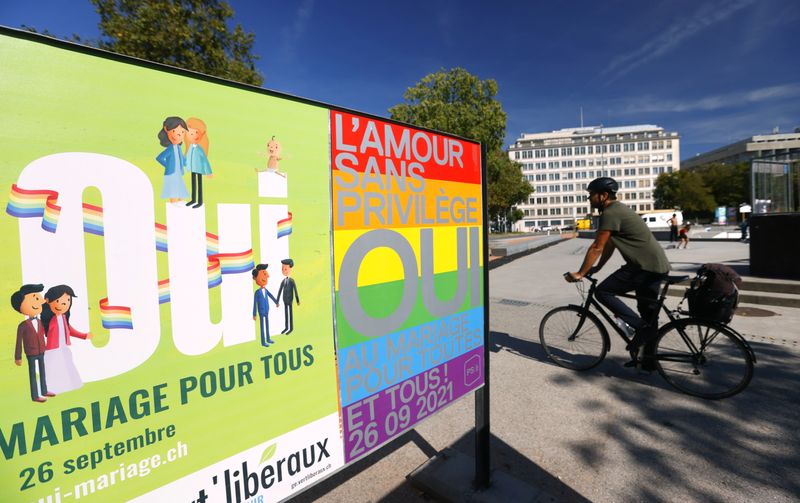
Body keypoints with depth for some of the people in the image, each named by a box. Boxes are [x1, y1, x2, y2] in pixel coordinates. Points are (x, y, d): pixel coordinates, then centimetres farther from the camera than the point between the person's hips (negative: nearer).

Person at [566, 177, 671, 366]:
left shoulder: (610, 213, -15)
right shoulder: (617, 210, 17)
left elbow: (596, 247, -17)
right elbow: (609, 245, 21)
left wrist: (580, 273, -13)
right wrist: (596, 268, 22)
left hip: (645, 266, -10)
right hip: (657, 265, 10)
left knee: (602, 292, -7)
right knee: (649, 314, 16)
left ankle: (640, 327, -5)